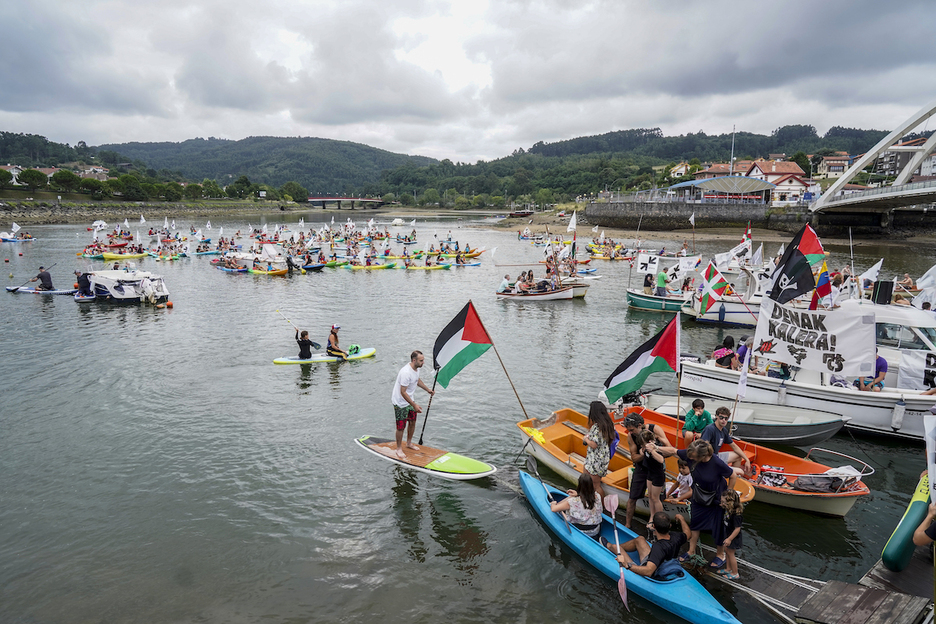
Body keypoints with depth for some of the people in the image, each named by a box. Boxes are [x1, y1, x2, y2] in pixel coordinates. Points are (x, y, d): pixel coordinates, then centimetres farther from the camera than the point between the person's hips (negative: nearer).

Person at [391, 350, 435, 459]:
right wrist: (414, 405, -30)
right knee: (401, 427, 1)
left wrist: (428, 390, 20)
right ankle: (399, 449, 19)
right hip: (400, 402, -9)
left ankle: (409, 443, 39)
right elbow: (403, 392, -30)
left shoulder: (416, 368, -3)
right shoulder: (406, 372, -32)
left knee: (412, 422, 18)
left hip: (410, 399, 9)